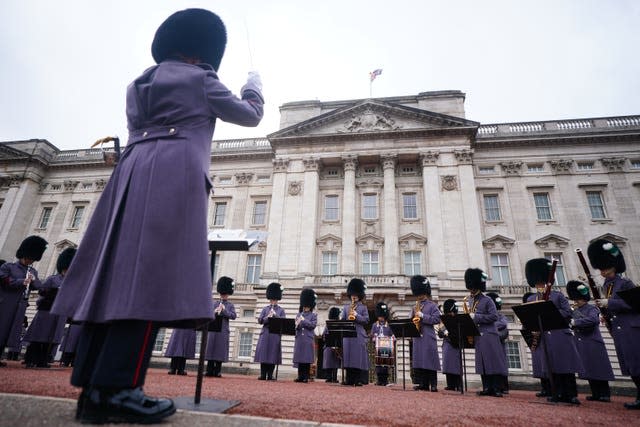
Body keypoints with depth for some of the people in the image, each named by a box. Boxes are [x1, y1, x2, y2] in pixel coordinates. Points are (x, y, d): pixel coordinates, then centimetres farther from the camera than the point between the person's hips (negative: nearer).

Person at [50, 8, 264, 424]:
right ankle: (116, 389, -18)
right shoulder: (199, 79, 8)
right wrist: (254, 83, 35)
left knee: (120, 273, 1)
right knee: (155, 275, -15)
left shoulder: (140, 83, 28)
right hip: (174, 173, -8)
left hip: (134, 171, 8)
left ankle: (93, 386, 2)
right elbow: (251, 114, 16)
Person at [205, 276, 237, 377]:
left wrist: (224, 310, -13)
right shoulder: (214, 303, 13)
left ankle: (217, 371, 7)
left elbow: (233, 316, -4)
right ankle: (209, 371, 10)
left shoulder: (230, 305, 8)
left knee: (220, 350, 0)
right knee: (210, 349, 2)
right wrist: (214, 312, -13)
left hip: (223, 330, -2)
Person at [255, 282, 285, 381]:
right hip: (265, 333, 1)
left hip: (275, 334, -1)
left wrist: (275, 315, -15)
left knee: (273, 355, 0)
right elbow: (260, 320, 3)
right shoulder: (265, 309, 12)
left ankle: (270, 375, 8)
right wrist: (267, 317, -15)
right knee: (263, 354, -1)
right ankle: (263, 375, 7)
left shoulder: (281, 310, 10)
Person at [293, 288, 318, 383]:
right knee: (299, 358, 5)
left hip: (308, 340, -3)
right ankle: (300, 377, 13)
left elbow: (313, 325, -8)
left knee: (307, 359, -1)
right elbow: (296, 324, 9)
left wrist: (303, 320, -12)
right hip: (299, 339, 3)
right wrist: (297, 325, -14)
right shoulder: (299, 314, 14)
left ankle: (306, 377, 7)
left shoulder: (313, 315, 5)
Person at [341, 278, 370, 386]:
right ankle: (349, 379, 10)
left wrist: (356, 315, -13)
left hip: (359, 335, -2)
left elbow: (366, 320, -1)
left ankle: (359, 380, 3)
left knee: (359, 357, -3)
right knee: (348, 356, 2)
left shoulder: (363, 307, 8)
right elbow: (342, 319, 12)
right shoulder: (346, 307, 16)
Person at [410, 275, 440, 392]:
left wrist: (422, 316, -14)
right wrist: (413, 321, -3)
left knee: (430, 360, -5)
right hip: (417, 337, 5)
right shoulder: (415, 307, 18)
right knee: (419, 361, 4)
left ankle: (433, 385, 2)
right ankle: (423, 384, 11)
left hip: (428, 337, -5)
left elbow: (437, 319, -9)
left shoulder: (432, 305, 2)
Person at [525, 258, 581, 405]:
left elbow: (568, 313, -2)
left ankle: (571, 395, 6)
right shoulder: (531, 299, 14)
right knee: (552, 367, 3)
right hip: (544, 337, 2)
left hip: (560, 334, -2)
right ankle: (559, 394, 10)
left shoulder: (558, 295, 8)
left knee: (566, 366, -2)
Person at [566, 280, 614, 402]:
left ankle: (605, 394, 7)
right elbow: (570, 323, 16)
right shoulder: (574, 312, 15)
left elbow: (593, 320, -26)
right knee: (588, 371, 9)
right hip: (581, 346, 7)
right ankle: (596, 394, 16)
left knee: (599, 370, -2)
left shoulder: (592, 309, -5)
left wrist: (575, 322, -25)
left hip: (593, 345, -6)